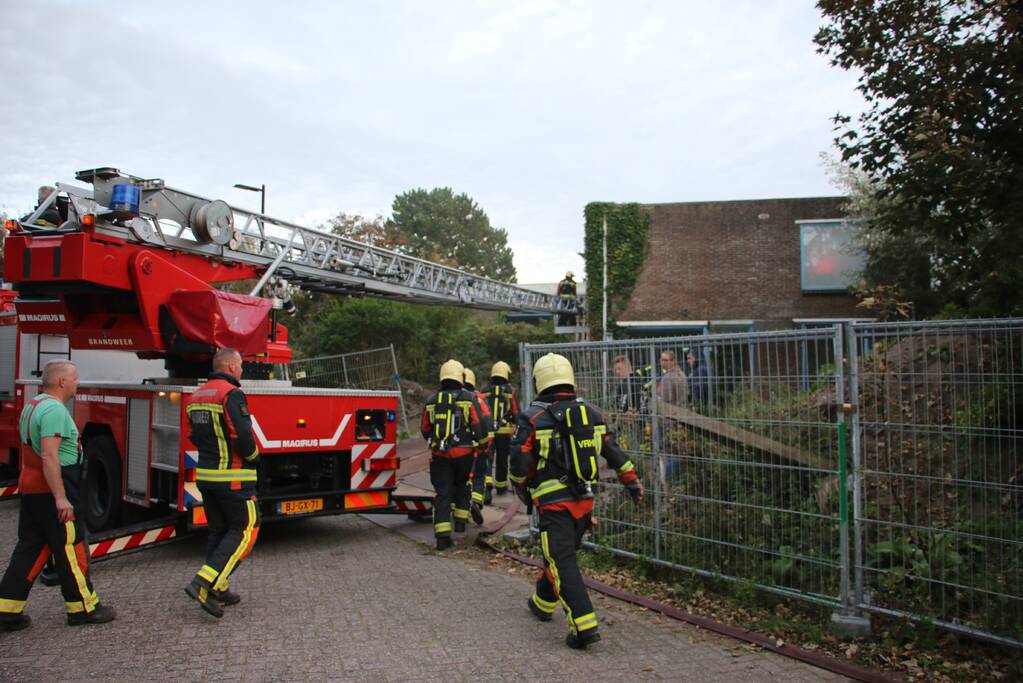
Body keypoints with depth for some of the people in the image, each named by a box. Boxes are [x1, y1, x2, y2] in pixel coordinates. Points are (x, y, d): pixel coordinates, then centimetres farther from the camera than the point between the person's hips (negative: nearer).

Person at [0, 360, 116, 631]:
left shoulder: (32, 405, 15)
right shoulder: (54, 409, -18)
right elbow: (49, 456, -25)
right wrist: (60, 497, -25)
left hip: (30, 488, 10)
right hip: (51, 490, -10)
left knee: (31, 547, 14)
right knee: (70, 547, 0)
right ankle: (83, 607, 10)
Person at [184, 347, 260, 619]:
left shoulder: (196, 396, 13)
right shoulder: (231, 394, -15)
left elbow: (195, 437, 16)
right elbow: (242, 435, -22)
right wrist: (254, 457, -5)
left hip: (205, 474, 9)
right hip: (233, 477, -9)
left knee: (218, 531, 16)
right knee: (245, 530, 0)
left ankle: (218, 590, 20)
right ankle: (204, 583, -9)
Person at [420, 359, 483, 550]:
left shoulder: (431, 401, 6)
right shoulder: (469, 398, -5)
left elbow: (425, 429, 14)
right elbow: (478, 425, -9)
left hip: (439, 455, 2)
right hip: (463, 452, -1)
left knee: (442, 493, 1)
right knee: (462, 485, 23)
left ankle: (442, 535, -7)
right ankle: (461, 519, 29)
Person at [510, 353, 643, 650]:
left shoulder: (532, 418, -9)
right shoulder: (591, 412, 5)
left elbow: (520, 460, -8)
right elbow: (613, 450, 8)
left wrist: (521, 488, 11)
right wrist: (632, 480, 16)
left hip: (554, 502, -6)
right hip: (585, 499, 6)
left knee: (563, 562, -4)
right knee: (560, 554, 22)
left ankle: (584, 626, -12)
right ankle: (542, 604, 41)